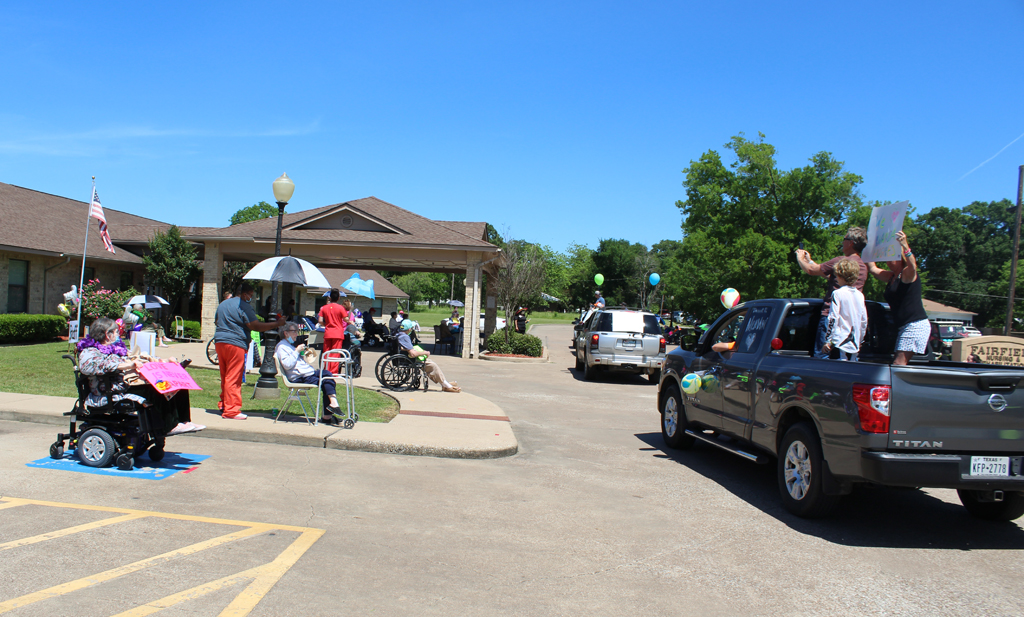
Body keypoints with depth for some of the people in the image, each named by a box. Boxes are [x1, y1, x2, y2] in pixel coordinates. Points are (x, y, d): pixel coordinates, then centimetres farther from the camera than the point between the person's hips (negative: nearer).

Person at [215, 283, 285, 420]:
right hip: (235, 344, -9)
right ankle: (231, 410, -7)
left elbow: (216, 319, 32)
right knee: (233, 378, -7)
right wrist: (277, 324, -12)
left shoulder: (223, 304, 18)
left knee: (225, 376, 16)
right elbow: (255, 326, -16)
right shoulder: (243, 306, -9)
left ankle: (223, 406, 22)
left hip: (219, 342, 9)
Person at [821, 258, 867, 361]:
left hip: (840, 342, -6)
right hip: (854, 345, 6)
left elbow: (833, 319, -10)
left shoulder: (838, 294, -7)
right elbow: (864, 322, 15)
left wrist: (827, 341, -6)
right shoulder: (860, 295, 11)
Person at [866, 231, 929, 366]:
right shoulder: (891, 277, 19)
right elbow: (873, 268, 24)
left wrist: (905, 246, -46)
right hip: (904, 326, 9)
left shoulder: (908, 274, -7)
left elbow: (912, 266, -29)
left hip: (916, 325, -9)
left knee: (898, 364, -16)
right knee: (898, 365, 4)